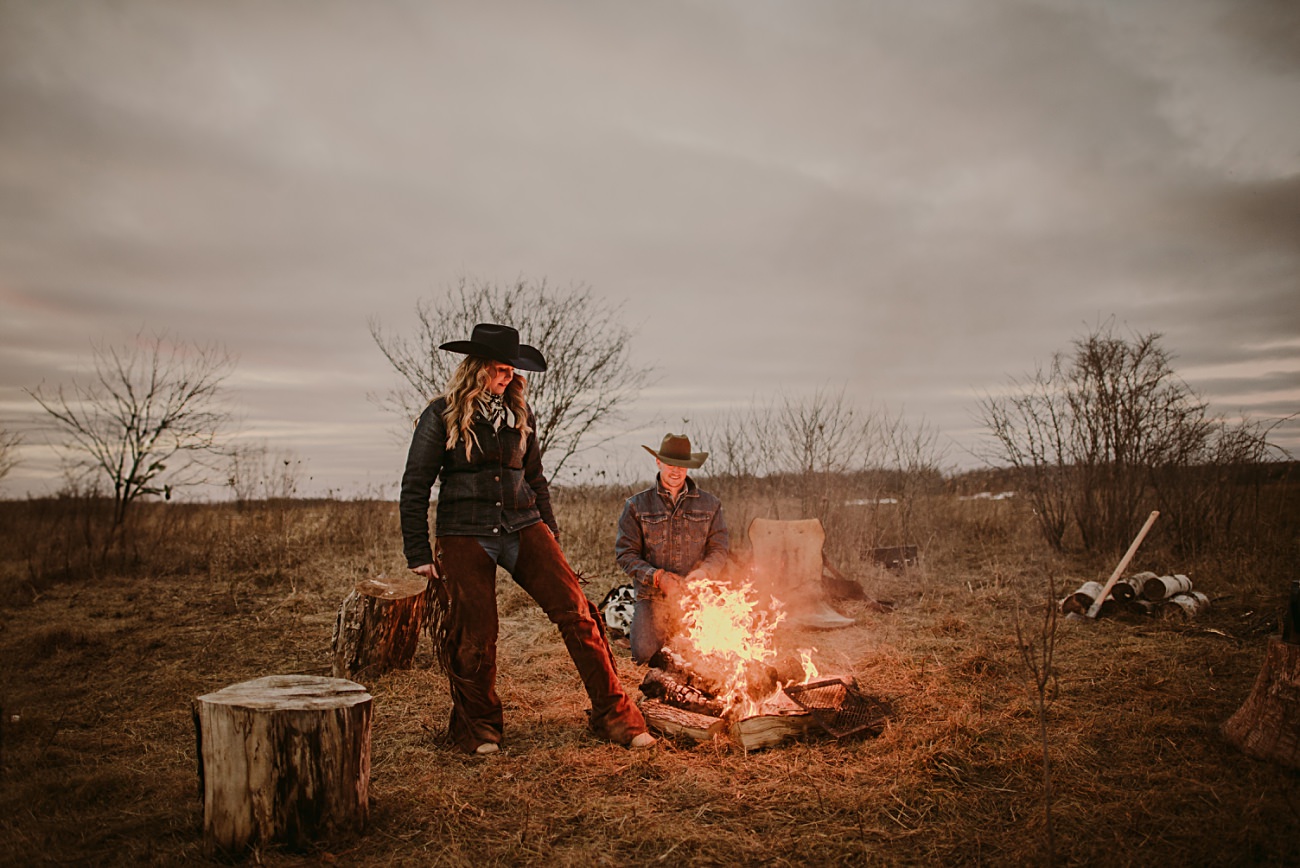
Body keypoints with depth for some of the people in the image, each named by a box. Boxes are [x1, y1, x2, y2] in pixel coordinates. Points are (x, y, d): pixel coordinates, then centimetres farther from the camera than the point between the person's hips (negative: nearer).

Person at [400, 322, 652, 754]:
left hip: (522, 528, 3)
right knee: (476, 637, 0)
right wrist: (419, 554, -4)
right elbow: (415, 488, -1)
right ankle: (478, 728, 26)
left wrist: (551, 536, 18)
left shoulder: (520, 414, 10)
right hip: (465, 536, -3)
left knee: (577, 613, -8)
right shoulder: (441, 415, -2)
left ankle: (613, 713, 1)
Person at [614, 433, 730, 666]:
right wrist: (657, 577, -16)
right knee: (645, 654, -18)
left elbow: (719, 550, 6)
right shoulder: (637, 506, 5)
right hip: (652, 595, -1)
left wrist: (703, 572, -16)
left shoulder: (710, 505, 9)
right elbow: (625, 553, -1)